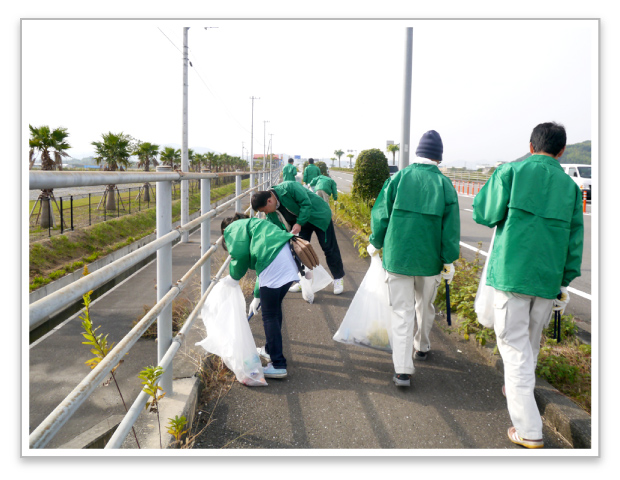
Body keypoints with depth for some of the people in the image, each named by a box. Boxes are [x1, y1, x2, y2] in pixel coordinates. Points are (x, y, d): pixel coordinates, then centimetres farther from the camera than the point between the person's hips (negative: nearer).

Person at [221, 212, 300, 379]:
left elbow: (241, 254, -9)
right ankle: (270, 350, 41)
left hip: (274, 263, -9)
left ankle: (278, 365, 6)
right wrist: (257, 296, 45)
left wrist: (234, 275, 11)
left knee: (270, 316, 1)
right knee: (275, 307, 25)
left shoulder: (233, 229, 12)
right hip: (290, 258, 9)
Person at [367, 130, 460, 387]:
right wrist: (449, 260, 4)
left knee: (402, 311, 2)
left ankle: (402, 369, -4)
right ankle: (422, 347, 43)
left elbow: (381, 214, -2)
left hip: (397, 256, -1)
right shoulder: (444, 184, -3)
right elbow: (450, 226, -3)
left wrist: (376, 243, 12)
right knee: (425, 306, 22)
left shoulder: (398, 178, -4)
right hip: (429, 258, 1)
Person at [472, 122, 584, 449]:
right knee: (531, 341, 22)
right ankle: (519, 389, 44)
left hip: (511, 273, -4)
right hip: (548, 278, 4)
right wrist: (565, 281, 17)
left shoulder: (511, 171, -3)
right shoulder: (570, 185, 9)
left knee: (514, 344, 0)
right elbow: (574, 239, 10)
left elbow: (483, 213, -4)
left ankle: (528, 430, -1)